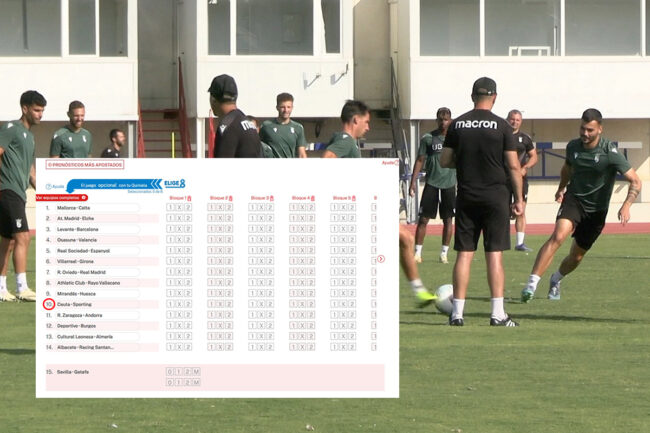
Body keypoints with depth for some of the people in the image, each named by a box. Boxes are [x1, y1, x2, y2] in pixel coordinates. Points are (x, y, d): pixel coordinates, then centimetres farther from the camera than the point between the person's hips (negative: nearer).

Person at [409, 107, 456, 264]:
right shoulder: (428, 138, 2)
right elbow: (420, 160, 5)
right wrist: (413, 182, -1)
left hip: (449, 184, 1)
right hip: (431, 183, -1)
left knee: (448, 220, 4)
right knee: (423, 219, -3)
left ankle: (444, 254, 12)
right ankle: (417, 253, 2)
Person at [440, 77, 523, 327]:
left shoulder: (457, 125, 3)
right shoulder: (501, 126, -5)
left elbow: (444, 161, 6)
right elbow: (513, 166, -5)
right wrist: (519, 199, 2)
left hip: (466, 197, 3)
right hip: (495, 195, -2)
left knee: (464, 254, 6)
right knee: (494, 255, -1)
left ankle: (457, 313, 5)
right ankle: (498, 314, -4)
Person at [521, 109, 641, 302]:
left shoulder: (610, 152, -17)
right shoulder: (573, 146, -3)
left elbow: (635, 181, -17)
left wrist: (626, 206, -30)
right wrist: (561, 188, 10)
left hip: (597, 210, -1)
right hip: (573, 200, 1)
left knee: (577, 256, 8)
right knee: (558, 235, -27)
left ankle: (556, 280, 42)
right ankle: (531, 284, -34)